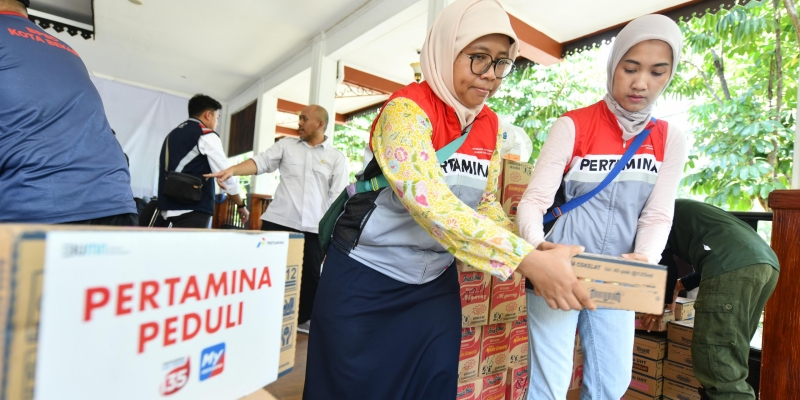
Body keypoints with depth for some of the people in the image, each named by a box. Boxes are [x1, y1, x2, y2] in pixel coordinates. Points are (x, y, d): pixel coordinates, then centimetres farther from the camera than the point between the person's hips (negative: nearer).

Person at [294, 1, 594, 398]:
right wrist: (528, 259, -35)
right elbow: (430, 203, -33)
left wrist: (535, 255, -11)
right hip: (365, 279, -5)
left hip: (434, 282, 6)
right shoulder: (407, 109, -20)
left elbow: (487, 204, 5)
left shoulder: (490, 125, 2)